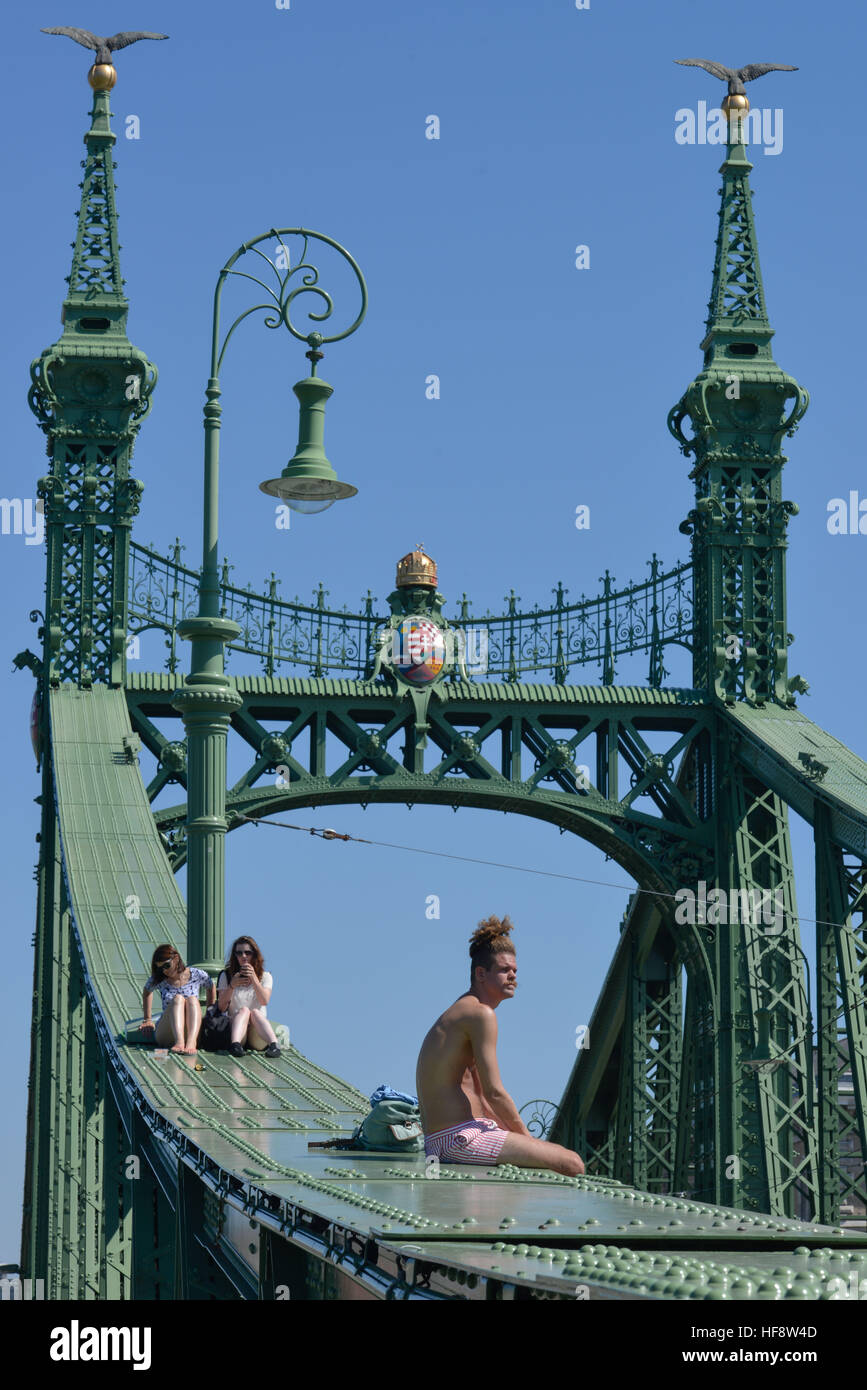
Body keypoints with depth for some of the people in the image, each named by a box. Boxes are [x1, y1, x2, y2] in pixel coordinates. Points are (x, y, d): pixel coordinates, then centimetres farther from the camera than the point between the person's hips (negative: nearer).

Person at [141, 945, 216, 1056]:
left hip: (192, 1032, 0)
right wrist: (148, 1019, 23)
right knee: (178, 998, -27)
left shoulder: (196, 975, 1)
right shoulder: (157, 980, 4)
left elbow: (211, 988, 20)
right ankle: (179, 1042, -53)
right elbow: (146, 992, 25)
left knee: (192, 1000, -29)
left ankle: (191, 1042, -54)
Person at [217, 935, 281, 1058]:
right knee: (244, 1010, -28)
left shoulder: (265, 976, 10)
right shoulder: (226, 975, 11)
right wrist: (232, 986, -13)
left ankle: (274, 1045, -55)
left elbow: (264, 1001, -8)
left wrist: (254, 978, -19)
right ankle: (235, 1044, -57)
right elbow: (221, 1007, 2)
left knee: (255, 1012, -29)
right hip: (234, 1024, 0)